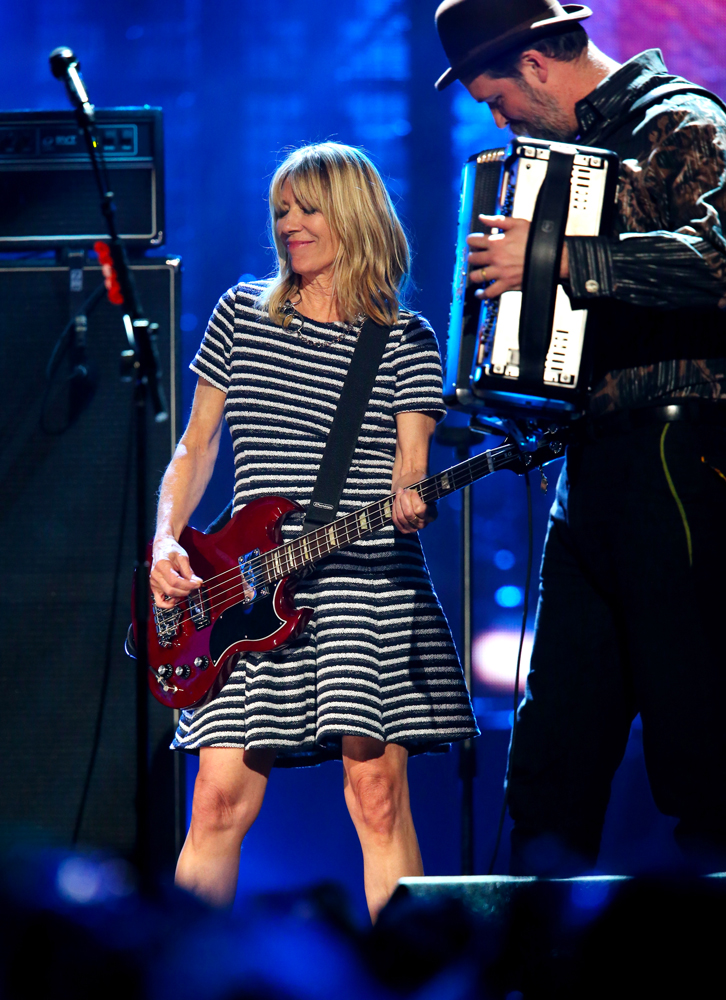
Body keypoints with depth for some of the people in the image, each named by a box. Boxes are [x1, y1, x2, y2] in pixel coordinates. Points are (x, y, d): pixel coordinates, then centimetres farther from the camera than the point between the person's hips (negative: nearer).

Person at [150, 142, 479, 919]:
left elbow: (410, 463, -2)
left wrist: (410, 500, -25)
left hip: (368, 580, -2)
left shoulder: (405, 340, 6)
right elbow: (197, 444, 17)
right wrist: (166, 541, 3)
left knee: (376, 790, -8)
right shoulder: (241, 314, 14)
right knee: (221, 795, -4)